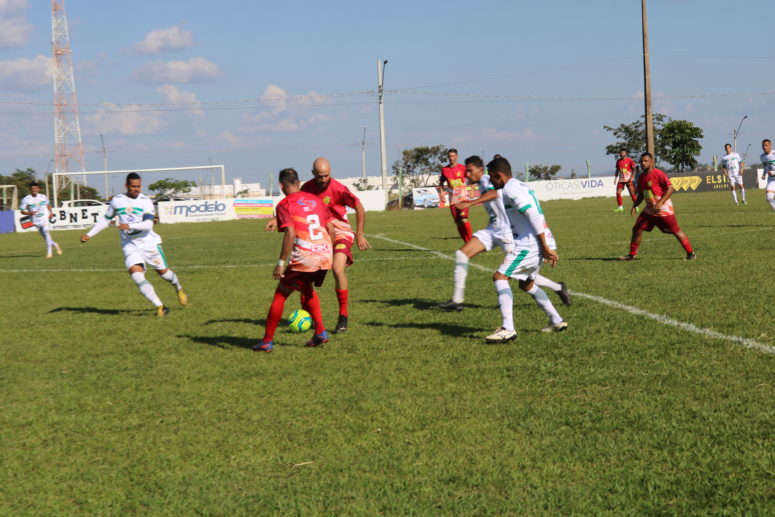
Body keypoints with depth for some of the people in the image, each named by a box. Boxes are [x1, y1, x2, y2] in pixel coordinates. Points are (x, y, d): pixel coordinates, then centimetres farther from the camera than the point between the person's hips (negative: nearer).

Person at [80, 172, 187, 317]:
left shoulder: (145, 201, -5)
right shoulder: (117, 201, 6)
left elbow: (148, 224, -17)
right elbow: (105, 219, 20)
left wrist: (129, 226, -32)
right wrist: (89, 235, 15)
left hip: (149, 242, -1)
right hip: (130, 246, 2)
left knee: (163, 271, 6)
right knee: (136, 274, -20)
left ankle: (179, 289, 41)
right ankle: (160, 306, -18)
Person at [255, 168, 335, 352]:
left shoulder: (284, 204, -4)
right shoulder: (316, 199, 13)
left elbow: (290, 234, -16)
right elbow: (331, 229, 14)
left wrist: (281, 263, -14)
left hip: (303, 259, -6)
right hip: (325, 256, 6)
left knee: (280, 295, 9)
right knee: (307, 290, 30)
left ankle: (267, 341, 11)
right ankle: (320, 332, 20)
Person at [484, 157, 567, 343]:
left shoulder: (510, 189, -10)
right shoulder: (523, 186, 21)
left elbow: (533, 215, -19)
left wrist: (545, 246, -20)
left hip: (529, 243, -10)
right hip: (538, 243, 10)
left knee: (500, 277, -12)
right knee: (527, 284, 25)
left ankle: (508, 329, -21)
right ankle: (557, 321, 29)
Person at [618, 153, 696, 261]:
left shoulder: (658, 174, -15)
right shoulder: (641, 177, 8)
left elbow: (670, 188, -18)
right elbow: (640, 194, 21)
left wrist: (660, 202, -25)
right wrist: (635, 206, 7)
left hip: (664, 210, -7)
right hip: (649, 210, 7)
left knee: (676, 231, -3)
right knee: (637, 229, 1)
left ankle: (691, 254, 7)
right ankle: (632, 254, 12)